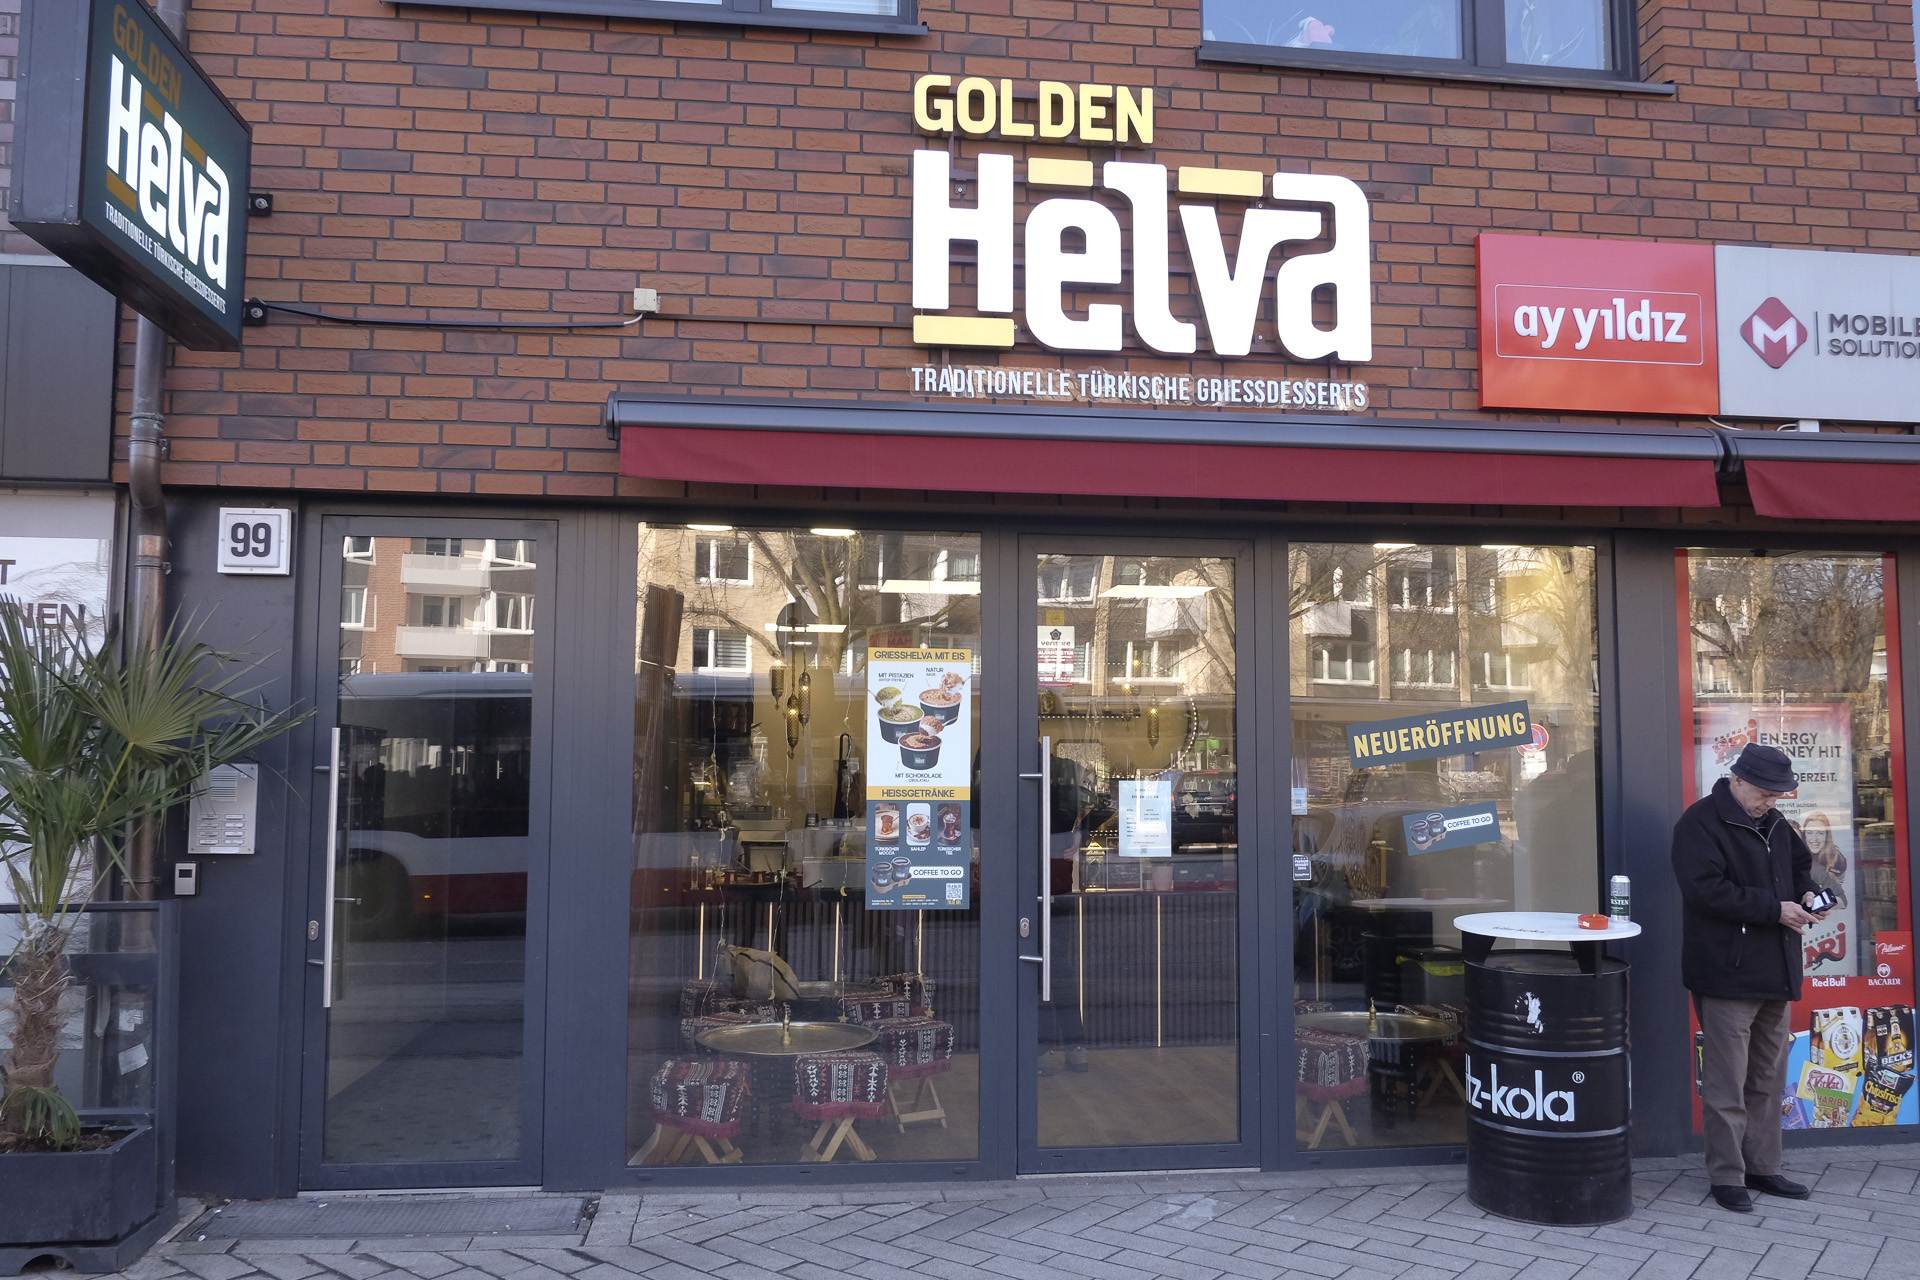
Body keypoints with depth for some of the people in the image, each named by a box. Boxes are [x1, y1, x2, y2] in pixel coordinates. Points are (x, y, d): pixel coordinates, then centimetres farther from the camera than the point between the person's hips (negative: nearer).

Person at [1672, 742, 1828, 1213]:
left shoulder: (1773, 824, 14)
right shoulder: (1700, 824, -12)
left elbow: (1800, 864, 29)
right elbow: (1707, 890, -21)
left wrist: (1805, 894, 7)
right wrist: (1774, 909, -19)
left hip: (1774, 973, 9)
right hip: (1727, 974, -8)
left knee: (1768, 1081, 15)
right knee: (1726, 1085, -3)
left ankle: (1762, 1168, 26)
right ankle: (1726, 1176, 5)